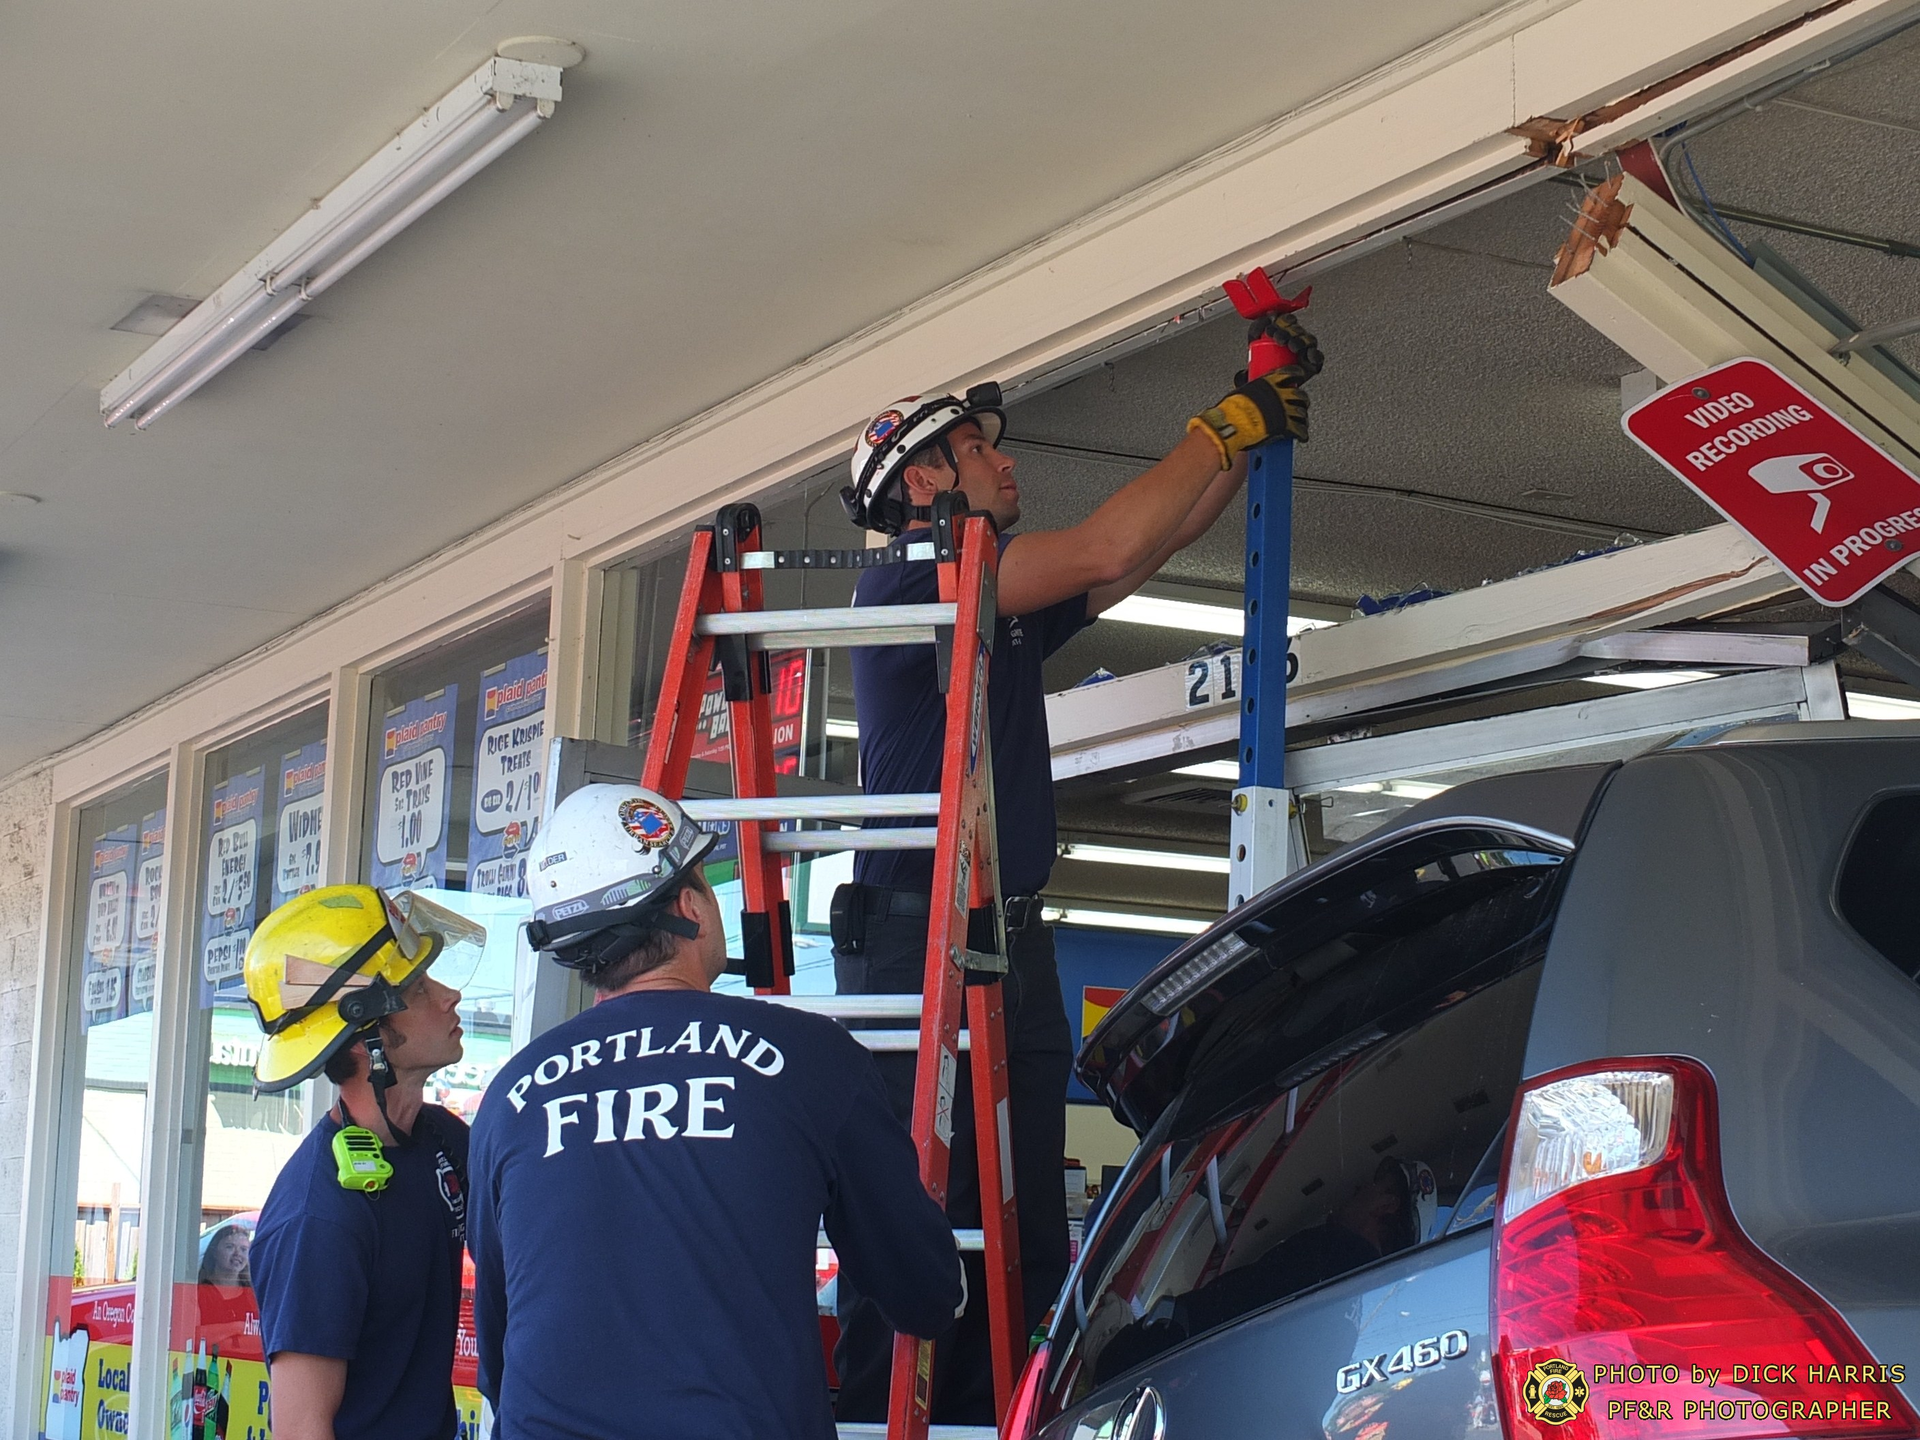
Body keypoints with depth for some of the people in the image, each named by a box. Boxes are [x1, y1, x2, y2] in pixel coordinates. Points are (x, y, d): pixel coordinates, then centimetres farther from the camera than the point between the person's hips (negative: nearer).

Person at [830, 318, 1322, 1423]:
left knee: (1024, 1243, 3)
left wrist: (1260, 422, 20)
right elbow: (1106, 550, -11)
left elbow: (1160, 540, 27)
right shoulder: (903, 584, -4)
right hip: (917, 943, -9)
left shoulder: (1010, 606, 22)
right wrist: (1226, 424, -2)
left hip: (1015, 949, 9)